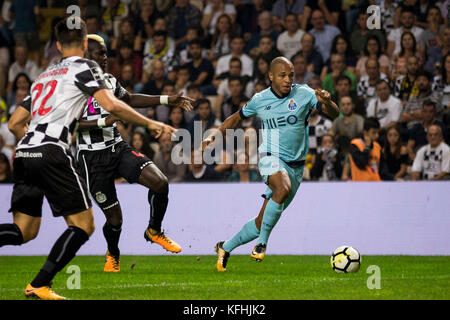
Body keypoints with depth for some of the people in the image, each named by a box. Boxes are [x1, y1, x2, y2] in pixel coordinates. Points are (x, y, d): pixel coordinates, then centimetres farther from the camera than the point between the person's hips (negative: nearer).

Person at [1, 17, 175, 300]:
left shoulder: (44, 75, 27)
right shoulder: (85, 67, 6)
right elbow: (111, 105, -10)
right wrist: (149, 123, 0)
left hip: (25, 152, 7)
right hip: (52, 152, -7)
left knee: (25, 231, 10)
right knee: (83, 225, 2)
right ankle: (39, 286, -8)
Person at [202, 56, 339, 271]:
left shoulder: (303, 94, -1)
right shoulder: (260, 100, 2)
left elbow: (333, 114, -7)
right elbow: (237, 118, 20)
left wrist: (327, 102, -29)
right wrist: (214, 137, 11)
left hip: (296, 164, 2)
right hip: (271, 158, -2)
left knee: (263, 222, 5)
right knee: (283, 188, -37)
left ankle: (225, 248, 25)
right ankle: (262, 243, -27)